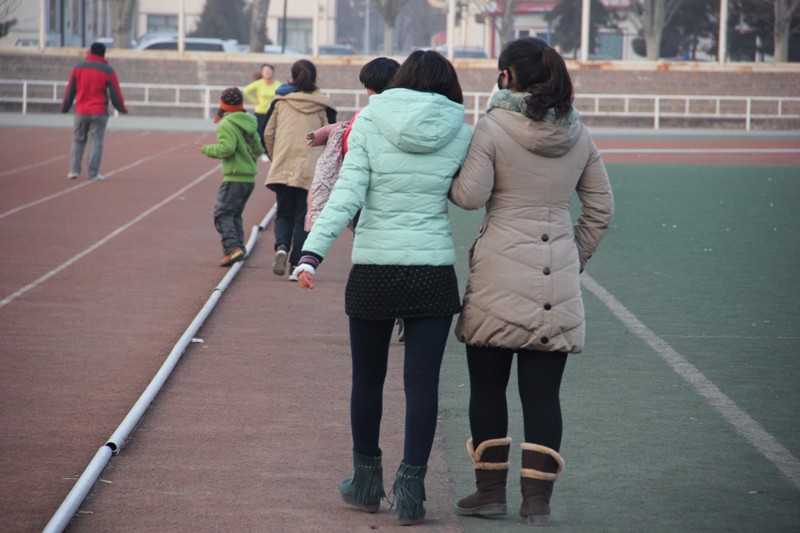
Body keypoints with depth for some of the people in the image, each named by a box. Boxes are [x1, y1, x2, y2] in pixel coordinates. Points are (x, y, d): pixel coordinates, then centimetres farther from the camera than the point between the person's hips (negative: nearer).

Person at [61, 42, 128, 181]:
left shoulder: (78, 68, 2)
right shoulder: (108, 71, -3)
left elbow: (70, 90, 6)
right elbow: (115, 93, -1)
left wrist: (64, 108, 18)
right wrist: (122, 109, 13)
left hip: (81, 112, 2)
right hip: (99, 112, -2)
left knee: (78, 140, 13)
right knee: (96, 142, 2)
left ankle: (74, 169, 4)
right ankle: (93, 173, -1)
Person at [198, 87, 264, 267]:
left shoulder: (227, 126, -12)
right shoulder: (250, 123, 13)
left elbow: (226, 149, -22)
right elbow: (259, 148, 16)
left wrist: (206, 149, -7)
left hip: (234, 178, -8)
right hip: (250, 177, 8)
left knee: (222, 213, -8)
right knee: (235, 214, 19)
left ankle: (232, 247, -22)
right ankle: (240, 248, 14)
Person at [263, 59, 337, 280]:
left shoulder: (280, 102, 6)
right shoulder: (324, 106, 3)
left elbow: (267, 134, 7)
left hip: (282, 168, 1)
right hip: (312, 171, -1)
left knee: (284, 214, 13)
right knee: (303, 218, 5)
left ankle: (281, 246, -14)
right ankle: (296, 264, 0)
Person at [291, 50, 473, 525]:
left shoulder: (369, 123, -3)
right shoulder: (460, 134, 0)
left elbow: (347, 194, -10)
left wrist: (313, 253, -13)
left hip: (373, 269, 0)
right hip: (434, 272, 0)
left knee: (368, 378, 14)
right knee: (423, 382, 3)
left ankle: (367, 481, 26)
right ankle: (411, 487, -1)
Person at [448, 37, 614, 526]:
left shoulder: (494, 128, -7)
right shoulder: (578, 134, 8)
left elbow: (471, 195, -11)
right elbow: (602, 207, 12)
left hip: (500, 276, -3)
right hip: (558, 282, 4)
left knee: (488, 385, 8)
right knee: (543, 391, 5)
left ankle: (491, 490, 11)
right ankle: (538, 499, 4)